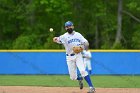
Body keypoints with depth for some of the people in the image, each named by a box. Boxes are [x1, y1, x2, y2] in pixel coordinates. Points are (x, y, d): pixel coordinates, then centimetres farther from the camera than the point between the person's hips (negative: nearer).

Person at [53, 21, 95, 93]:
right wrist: (55, 39, -44)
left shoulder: (78, 35, 6)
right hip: (70, 57, 1)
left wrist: (82, 46, -15)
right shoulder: (64, 36, -2)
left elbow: (87, 43, 7)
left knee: (82, 70, -21)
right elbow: (57, 40, -20)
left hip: (78, 55, -1)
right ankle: (80, 79, 38)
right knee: (73, 77, 3)